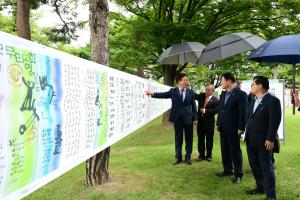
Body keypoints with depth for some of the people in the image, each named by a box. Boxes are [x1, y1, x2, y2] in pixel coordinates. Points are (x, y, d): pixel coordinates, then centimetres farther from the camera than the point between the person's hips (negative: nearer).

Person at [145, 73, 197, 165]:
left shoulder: (191, 92, 3)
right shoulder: (173, 91, 2)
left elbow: (193, 105, 3)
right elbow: (163, 94, -10)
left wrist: (195, 118, -1)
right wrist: (153, 93, -25)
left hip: (188, 118, 0)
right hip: (177, 118, 0)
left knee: (189, 138, 6)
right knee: (178, 138, 10)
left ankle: (188, 157, 19)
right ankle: (178, 157, 21)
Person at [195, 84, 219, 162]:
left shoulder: (215, 100, -6)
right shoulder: (201, 96, 8)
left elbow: (216, 110, -14)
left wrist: (205, 111, -18)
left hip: (209, 122, -4)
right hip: (200, 120, 4)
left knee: (209, 139, 5)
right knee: (200, 139, 8)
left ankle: (209, 155, 17)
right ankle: (201, 155, 19)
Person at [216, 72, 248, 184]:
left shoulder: (241, 94, -11)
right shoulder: (223, 94, 10)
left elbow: (243, 112, -13)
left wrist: (241, 128, -16)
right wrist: (218, 123, 11)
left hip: (233, 128, -7)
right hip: (223, 128, 7)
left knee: (235, 151, 2)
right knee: (225, 150, 14)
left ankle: (238, 174, 13)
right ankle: (227, 170, 27)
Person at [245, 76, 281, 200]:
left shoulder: (272, 100, -12)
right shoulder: (254, 101, 15)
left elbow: (275, 121, -17)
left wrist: (270, 139, -19)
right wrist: (248, 135, 14)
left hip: (264, 141, -8)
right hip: (251, 141, 8)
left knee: (266, 168, 0)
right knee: (254, 166, 16)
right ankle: (261, 187, 32)